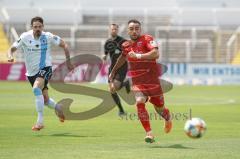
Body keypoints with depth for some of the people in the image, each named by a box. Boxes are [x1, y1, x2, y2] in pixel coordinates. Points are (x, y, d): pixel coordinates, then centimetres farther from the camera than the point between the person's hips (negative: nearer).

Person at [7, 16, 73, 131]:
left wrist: (68, 61, -1)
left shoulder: (48, 37, -9)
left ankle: (40, 121, -30)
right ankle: (58, 108, 47)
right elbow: (12, 48, -4)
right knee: (45, 100, 11)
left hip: (45, 69, -3)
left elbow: (64, 45, 3)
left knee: (36, 88, -32)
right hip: (31, 72, 3)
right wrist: (10, 56, -27)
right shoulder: (25, 37, -8)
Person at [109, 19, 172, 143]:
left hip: (152, 79, -3)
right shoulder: (126, 45, 7)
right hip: (137, 80, 3)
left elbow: (156, 54, -27)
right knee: (140, 102, -22)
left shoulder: (147, 39, -11)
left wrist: (138, 56, -31)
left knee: (159, 107, 7)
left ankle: (168, 118, 45)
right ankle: (149, 133, -17)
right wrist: (113, 71, 37)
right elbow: (123, 57, 29)